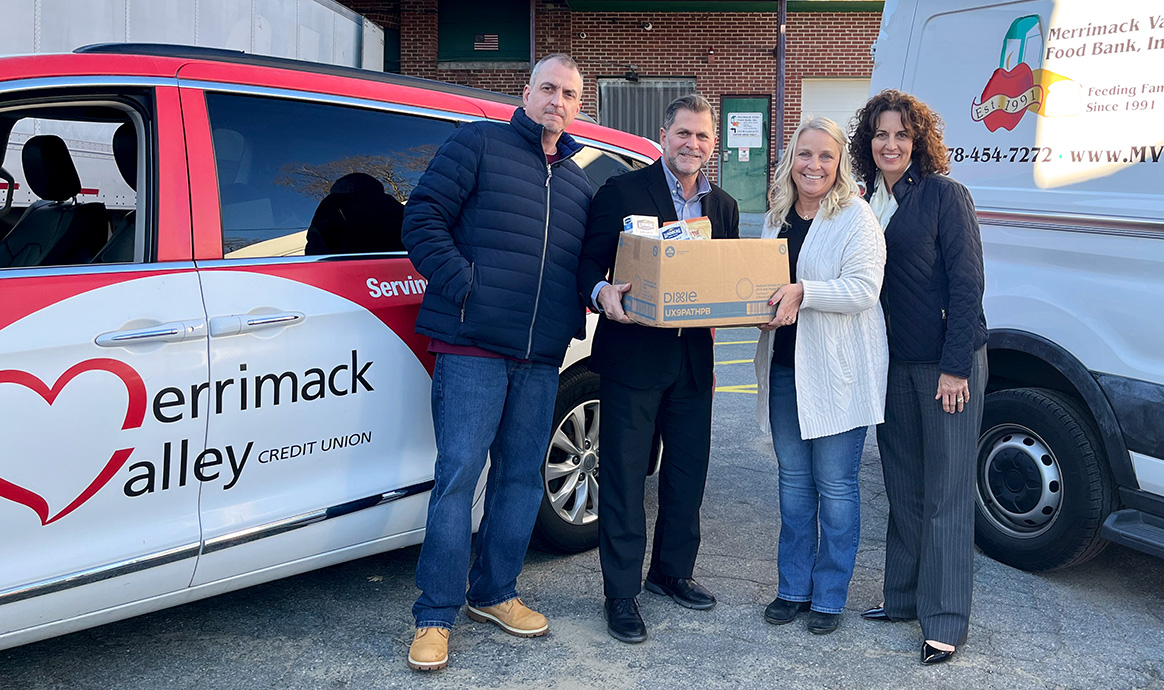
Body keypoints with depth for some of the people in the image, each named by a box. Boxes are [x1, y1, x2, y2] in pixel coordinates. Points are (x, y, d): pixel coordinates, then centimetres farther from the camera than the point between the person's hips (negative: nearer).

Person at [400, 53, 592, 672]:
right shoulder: (480, 144, 2)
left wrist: (576, 311, 7)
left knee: (522, 476, 11)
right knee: (458, 475, -6)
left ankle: (494, 593, 26)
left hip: (541, 358, 6)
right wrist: (463, 284, -14)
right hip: (473, 347, -6)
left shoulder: (576, 181, 20)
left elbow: (586, 262, 26)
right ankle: (435, 616, 4)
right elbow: (422, 217, -6)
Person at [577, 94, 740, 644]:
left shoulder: (723, 207, 13)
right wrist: (601, 291, -26)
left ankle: (671, 571, 34)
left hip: (694, 358, 6)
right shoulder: (621, 191, -3)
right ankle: (621, 594, 12)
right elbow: (590, 261, -6)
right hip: (632, 356, -5)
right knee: (624, 474, 0)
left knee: (688, 469, 15)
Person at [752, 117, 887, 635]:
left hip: (836, 373, -6)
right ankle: (793, 587, 25)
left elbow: (864, 289, -17)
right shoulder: (778, 217, 12)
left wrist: (802, 292, -28)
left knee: (835, 484, 2)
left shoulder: (857, 218, -7)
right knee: (793, 480, 13)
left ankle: (829, 597, 16)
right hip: (783, 367, 6)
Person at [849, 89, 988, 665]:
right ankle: (903, 597, 26)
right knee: (903, 488, 13)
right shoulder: (868, 202, 9)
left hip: (948, 362, -6)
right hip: (894, 363, 6)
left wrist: (955, 367, -15)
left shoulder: (944, 194, -8)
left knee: (945, 493, -1)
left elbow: (967, 283, -11)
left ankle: (944, 622, 7)